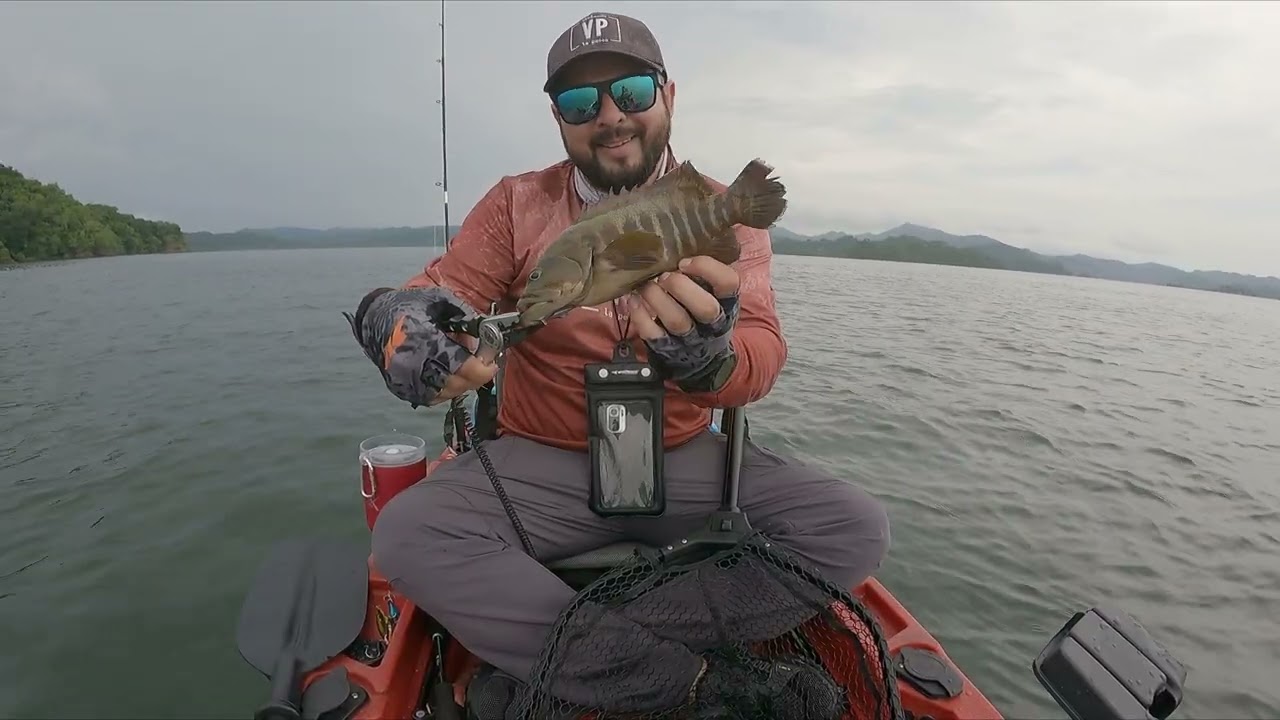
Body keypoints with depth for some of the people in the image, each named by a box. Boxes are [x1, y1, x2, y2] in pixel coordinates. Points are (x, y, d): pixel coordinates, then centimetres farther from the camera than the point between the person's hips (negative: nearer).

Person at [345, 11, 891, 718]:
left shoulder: (726, 214, -1)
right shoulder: (515, 205, 2)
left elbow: (761, 357, -15)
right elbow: (441, 290, -8)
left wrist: (708, 356, -40)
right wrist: (399, 317, -34)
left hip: (687, 459, 1)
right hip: (542, 461, 0)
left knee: (857, 528, -15)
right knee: (407, 534, -24)